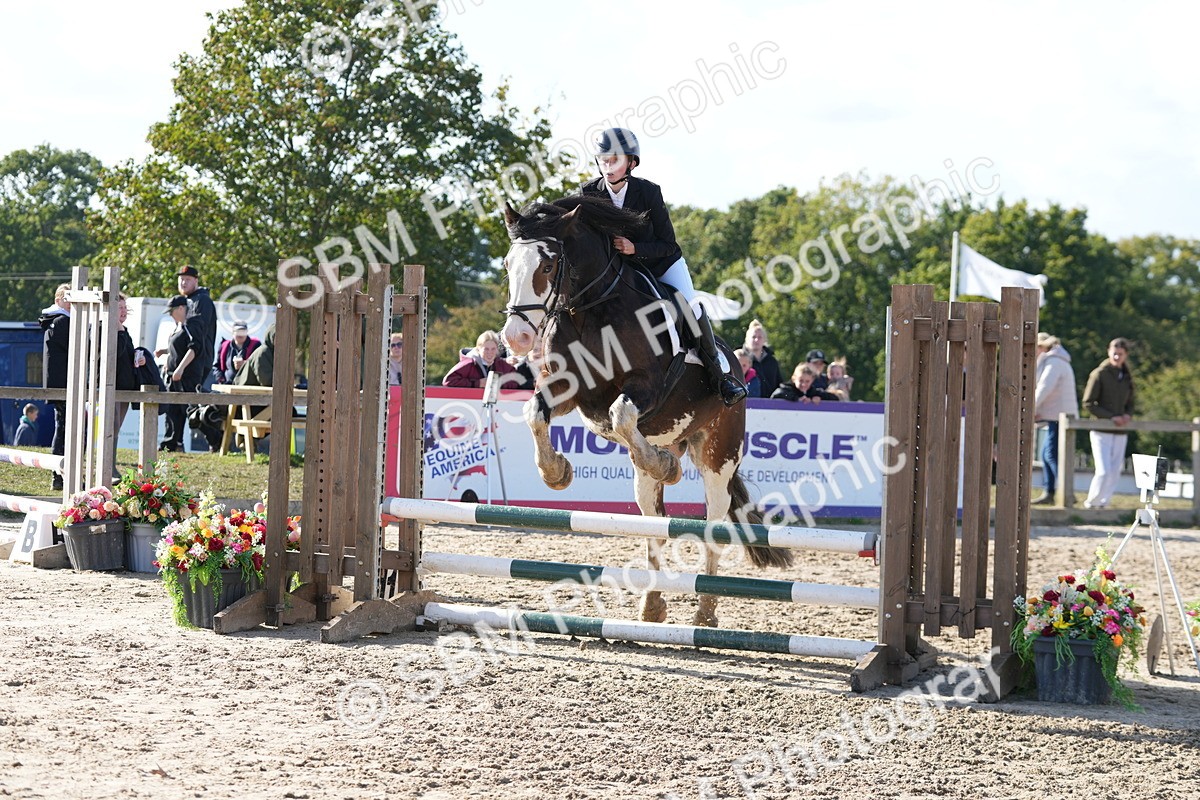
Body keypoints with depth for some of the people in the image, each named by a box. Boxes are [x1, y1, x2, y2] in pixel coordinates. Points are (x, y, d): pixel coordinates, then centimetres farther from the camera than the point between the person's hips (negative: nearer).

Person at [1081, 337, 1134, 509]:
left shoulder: (1127, 377, 11)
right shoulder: (1099, 374, -5)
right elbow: (1088, 403, -8)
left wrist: (1128, 415, -2)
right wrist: (1110, 417, -15)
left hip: (1120, 432, 5)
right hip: (1101, 431, -5)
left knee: (1115, 472, 4)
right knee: (1104, 471, -12)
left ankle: (1103, 503, 14)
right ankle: (1091, 502, 5)